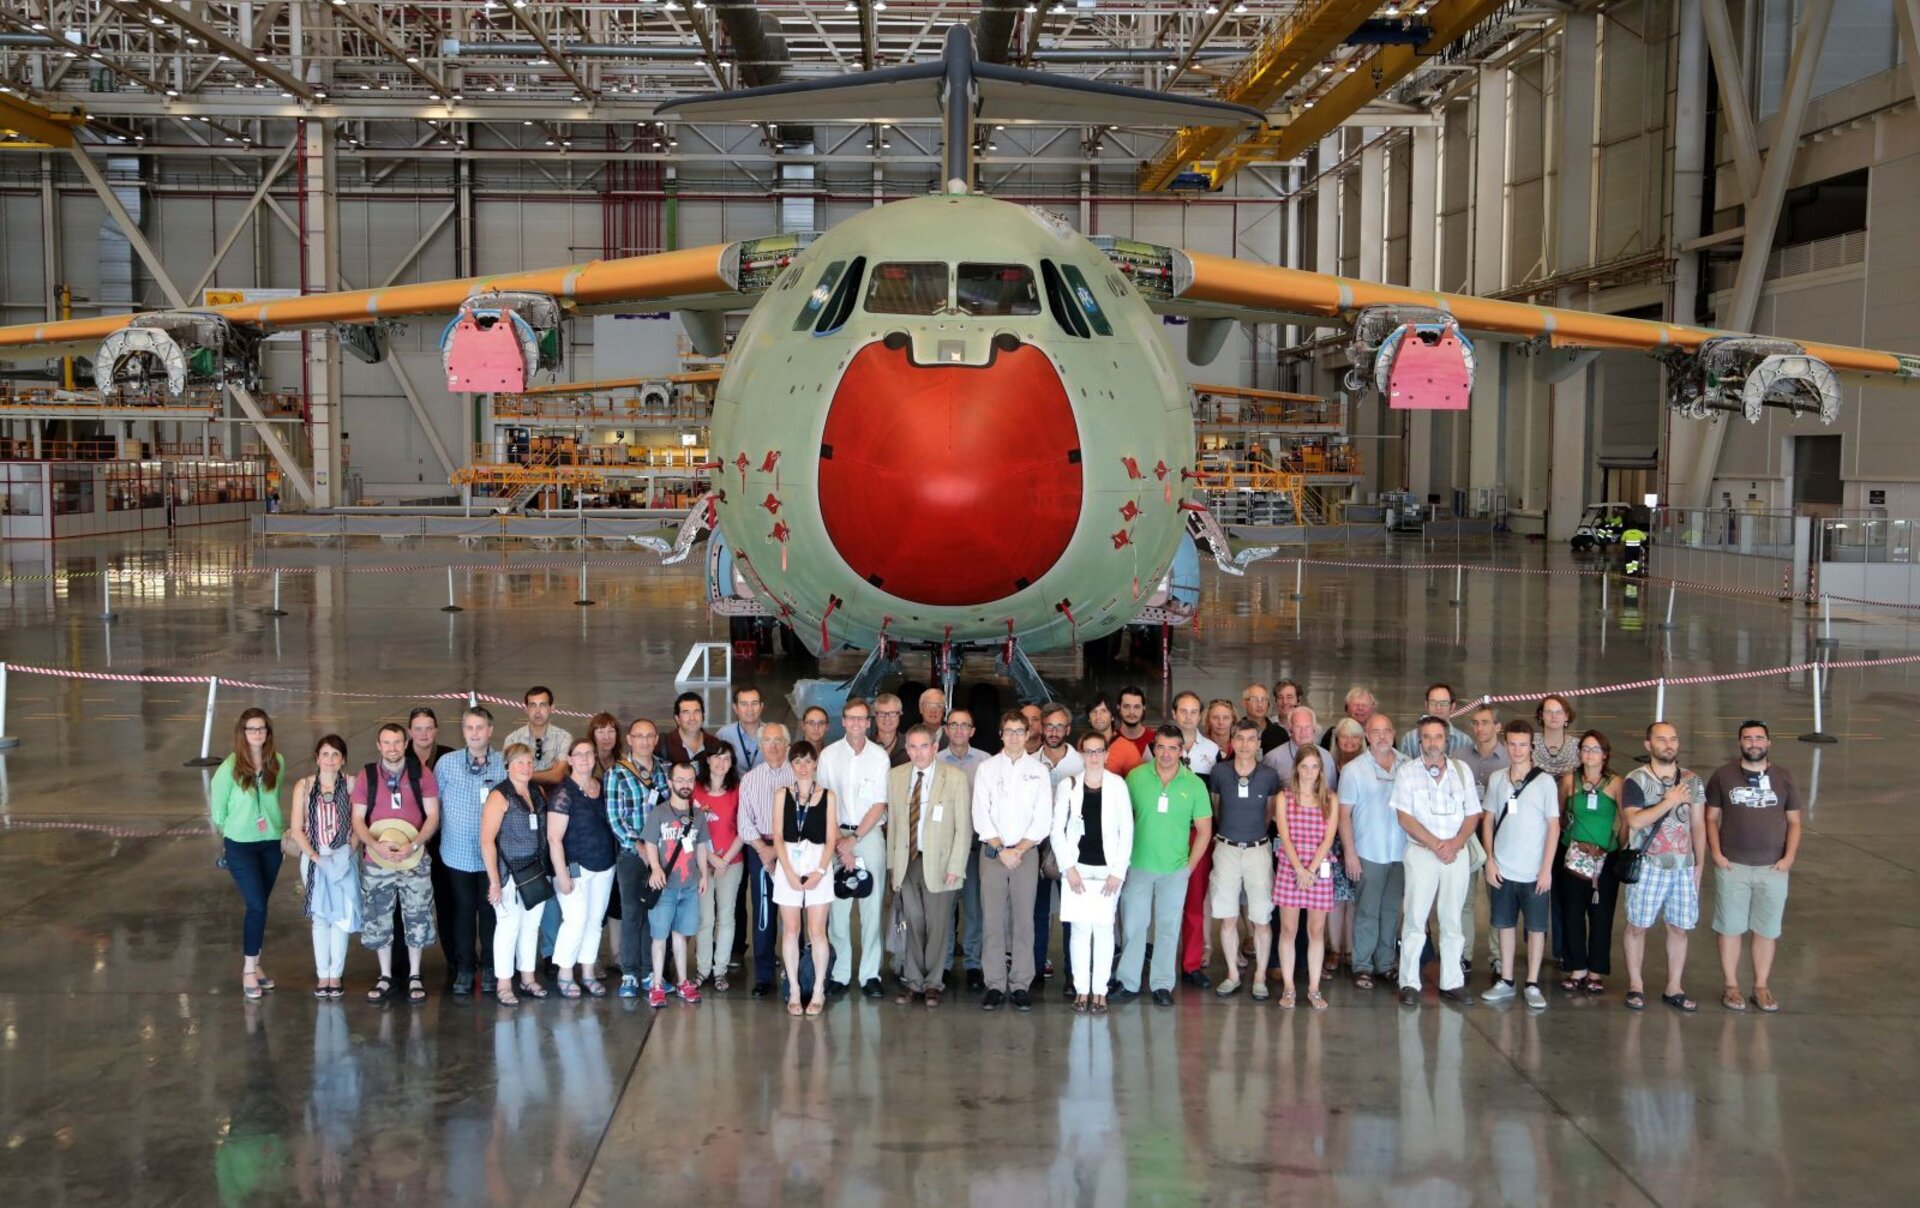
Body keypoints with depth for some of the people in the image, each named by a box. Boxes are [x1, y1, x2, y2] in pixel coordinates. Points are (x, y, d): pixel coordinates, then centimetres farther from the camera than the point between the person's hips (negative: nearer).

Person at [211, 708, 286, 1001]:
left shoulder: (277, 762, -1)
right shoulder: (230, 767, -12)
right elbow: (217, 803, -1)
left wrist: (279, 823, 8)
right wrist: (227, 829, 8)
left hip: (271, 841, 4)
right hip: (240, 844, -4)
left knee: (259, 905, 12)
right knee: (257, 906, -11)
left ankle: (253, 964, 24)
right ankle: (248, 971, -1)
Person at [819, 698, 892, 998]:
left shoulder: (879, 757, 2)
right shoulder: (829, 755, 4)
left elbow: (879, 805, 0)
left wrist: (854, 839, -8)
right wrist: (837, 841, -6)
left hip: (870, 834, -1)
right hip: (836, 835, 1)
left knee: (871, 906, -2)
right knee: (837, 907, -2)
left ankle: (870, 975, 3)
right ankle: (840, 973, 5)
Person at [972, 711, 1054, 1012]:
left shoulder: (1039, 770, 7)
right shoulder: (987, 768, 7)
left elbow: (1043, 819, 1)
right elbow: (981, 815, 1)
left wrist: (1020, 849, -9)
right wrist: (1000, 849, -8)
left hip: (1027, 852, 0)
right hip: (992, 852, 0)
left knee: (1023, 919, -1)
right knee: (992, 919, -2)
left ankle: (1020, 985, 4)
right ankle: (995, 985, 3)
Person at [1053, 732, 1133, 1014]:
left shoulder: (1118, 785, 2)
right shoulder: (1068, 785, 4)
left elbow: (1127, 831, 1)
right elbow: (1057, 829, 4)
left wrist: (1118, 872, -4)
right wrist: (1068, 867, -5)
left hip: (1108, 869, 0)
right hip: (1077, 867, 1)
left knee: (1104, 928, 0)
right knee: (1079, 929, -1)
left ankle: (1099, 990, 7)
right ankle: (1081, 990, 6)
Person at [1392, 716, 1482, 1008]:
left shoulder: (1462, 771, 8)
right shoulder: (1407, 772, -1)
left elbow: (1472, 814, 8)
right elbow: (1405, 818, -7)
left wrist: (1455, 843, -9)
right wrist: (1436, 844, -13)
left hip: (1457, 853, 3)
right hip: (1421, 851, -3)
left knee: (1452, 921, 7)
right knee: (1414, 920, -3)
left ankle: (1452, 983, 13)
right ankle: (1409, 983, 3)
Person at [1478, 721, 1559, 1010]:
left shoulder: (1545, 782, -5)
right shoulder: (1496, 780, 4)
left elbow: (1553, 826, -4)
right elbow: (1487, 820, 10)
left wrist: (1546, 869, -8)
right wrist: (1489, 860, 1)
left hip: (1534, 872, -3)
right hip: (1502, 870, 3)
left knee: (1536, 928, 3)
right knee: (1505, 924, 9)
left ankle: (1532, 985, 11)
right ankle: (1505, 981, 17)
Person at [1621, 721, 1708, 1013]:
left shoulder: (1692, 782, 8)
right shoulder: (1636, 780, -6)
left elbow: (1698, 826, 12)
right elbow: (1634, 821, -18)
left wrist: (1699, 865, 9)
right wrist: (1669, 802, -17)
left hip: (1683, 866, 4)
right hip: (1647, 865, -4)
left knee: (1679, 928, 7)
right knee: (1638, 926, 3)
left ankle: (1674, 989, 18)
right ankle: (1635, 986, 16)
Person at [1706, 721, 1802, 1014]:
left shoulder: (1783, 778, 6)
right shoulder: (1723, 776, 2)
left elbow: (1794, 821, 8)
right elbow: (1711, 818, 4)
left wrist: (1789, 856, -4)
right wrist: (1716, 853, -7)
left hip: (1773, 868, 1)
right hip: (1732, 866, -1)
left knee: (1766, 931, 6)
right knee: (1730, 928, 4)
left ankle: (1761, 986, 17)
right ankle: (1731, 986, 13)